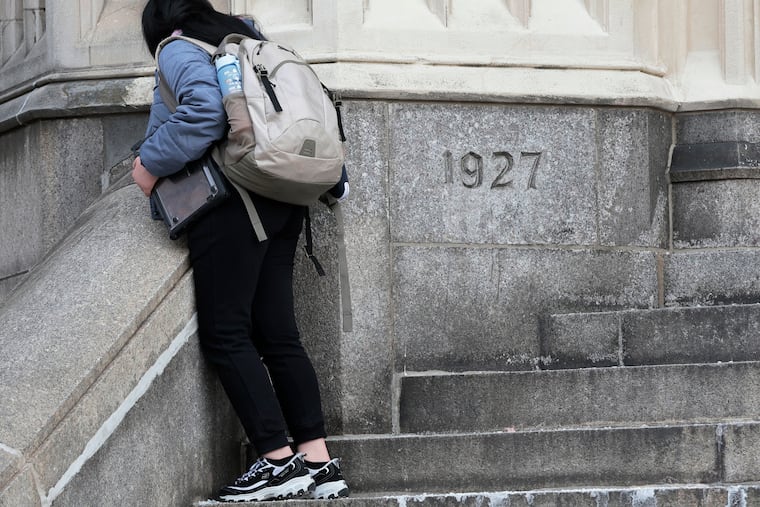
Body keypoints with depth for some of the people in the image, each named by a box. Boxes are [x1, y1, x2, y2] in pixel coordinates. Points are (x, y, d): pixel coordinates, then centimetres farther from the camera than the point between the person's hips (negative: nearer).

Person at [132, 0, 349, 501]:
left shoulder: (178, 50, -1)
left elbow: (204, 111, -19)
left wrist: (152, 164, -9)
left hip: (233, 201, -8)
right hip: (283, 200, 8)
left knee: (225, 333, -4)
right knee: (277, 334, 8)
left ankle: (279, 460, -9)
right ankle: (319, 462, 3)